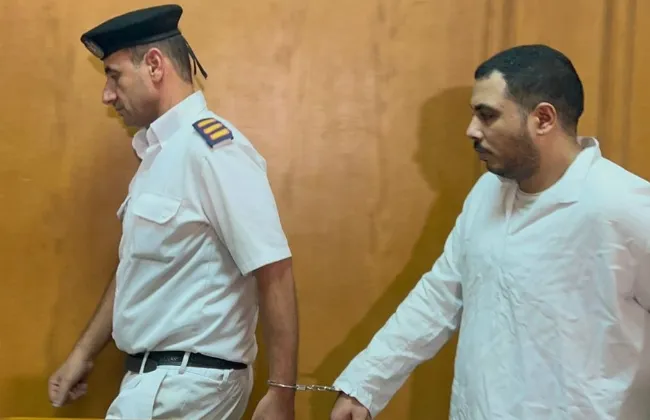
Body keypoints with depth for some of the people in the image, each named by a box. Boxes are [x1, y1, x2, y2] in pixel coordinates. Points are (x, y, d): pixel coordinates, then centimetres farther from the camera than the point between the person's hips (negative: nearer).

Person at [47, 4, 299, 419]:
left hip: (188, 383, -8)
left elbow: (274, 272, -22)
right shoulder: (159, 153, 10)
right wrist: (84, 353, 20)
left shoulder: (212, 148, -18)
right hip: (156, 376, 8)